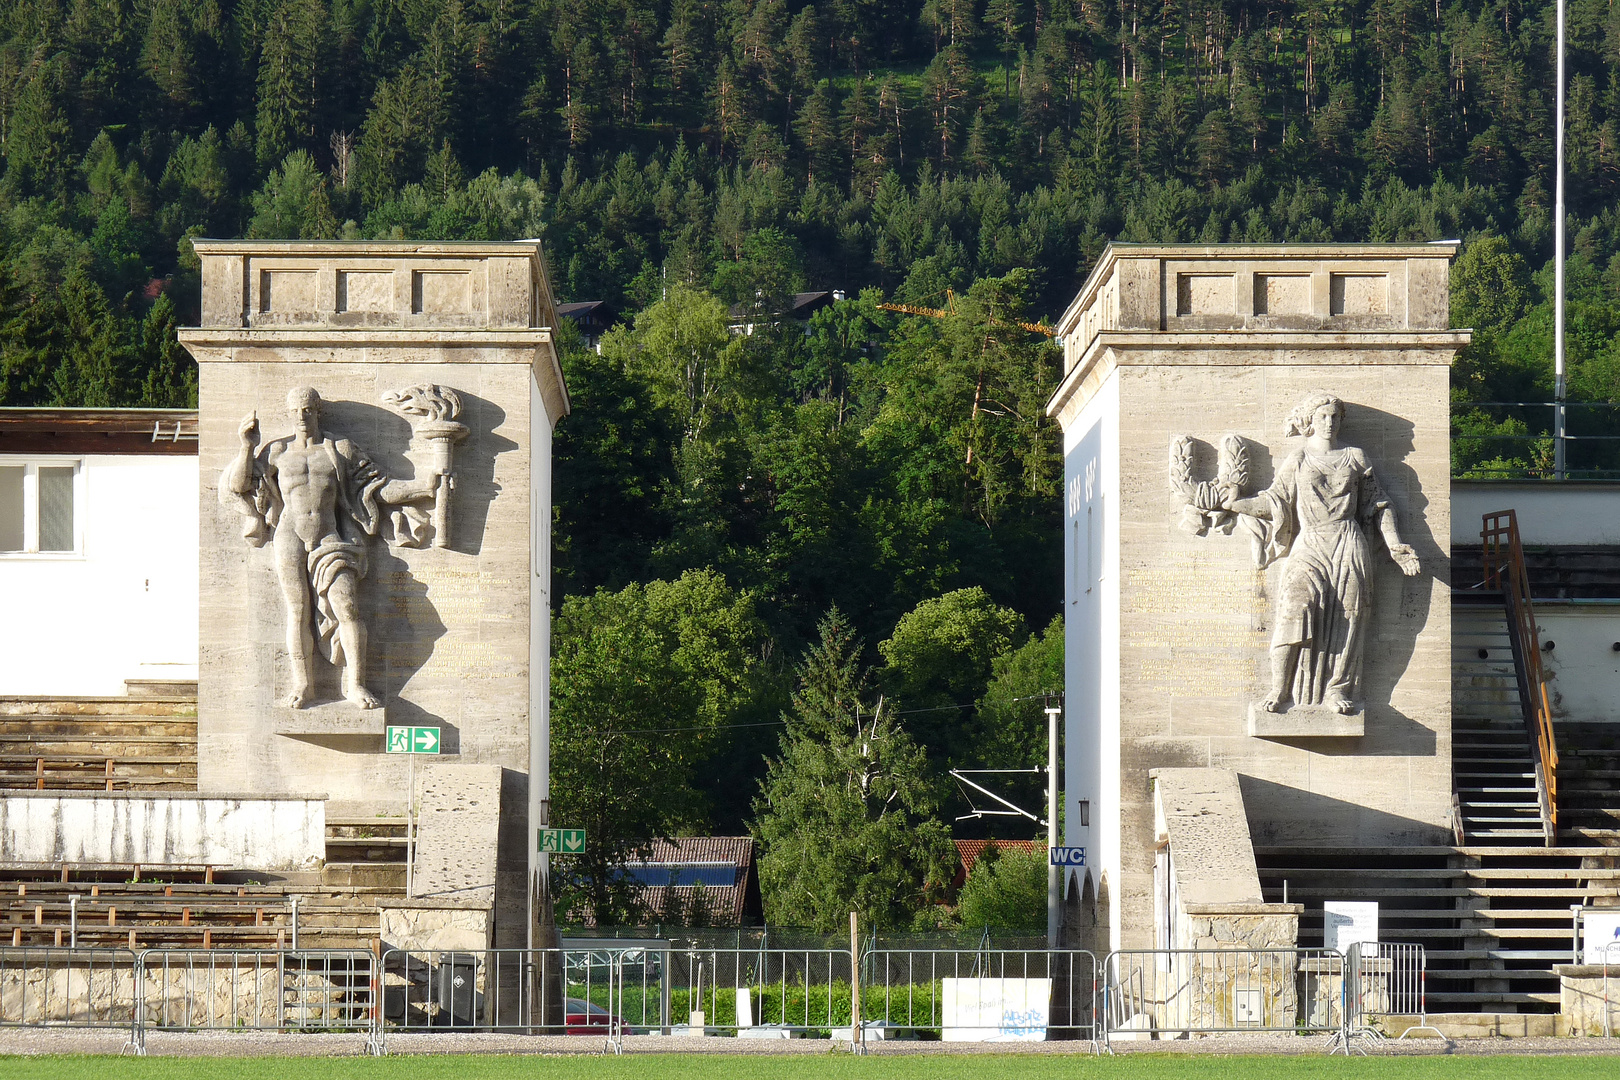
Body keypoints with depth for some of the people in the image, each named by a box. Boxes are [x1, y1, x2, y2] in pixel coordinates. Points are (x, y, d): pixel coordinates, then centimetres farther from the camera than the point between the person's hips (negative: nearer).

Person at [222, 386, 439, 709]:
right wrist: (247, 447, -2)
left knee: (347, 608, -13)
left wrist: (423, 487, 0)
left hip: (330, 539, 0)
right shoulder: (277, 452, 12)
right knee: (298, 611, -3)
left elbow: (377, 487, 10)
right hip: (290, 538, 1)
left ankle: (355, 684, -7)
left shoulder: (341, 450, 10)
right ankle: (302, 685, 4)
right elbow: (239, 485, 9)